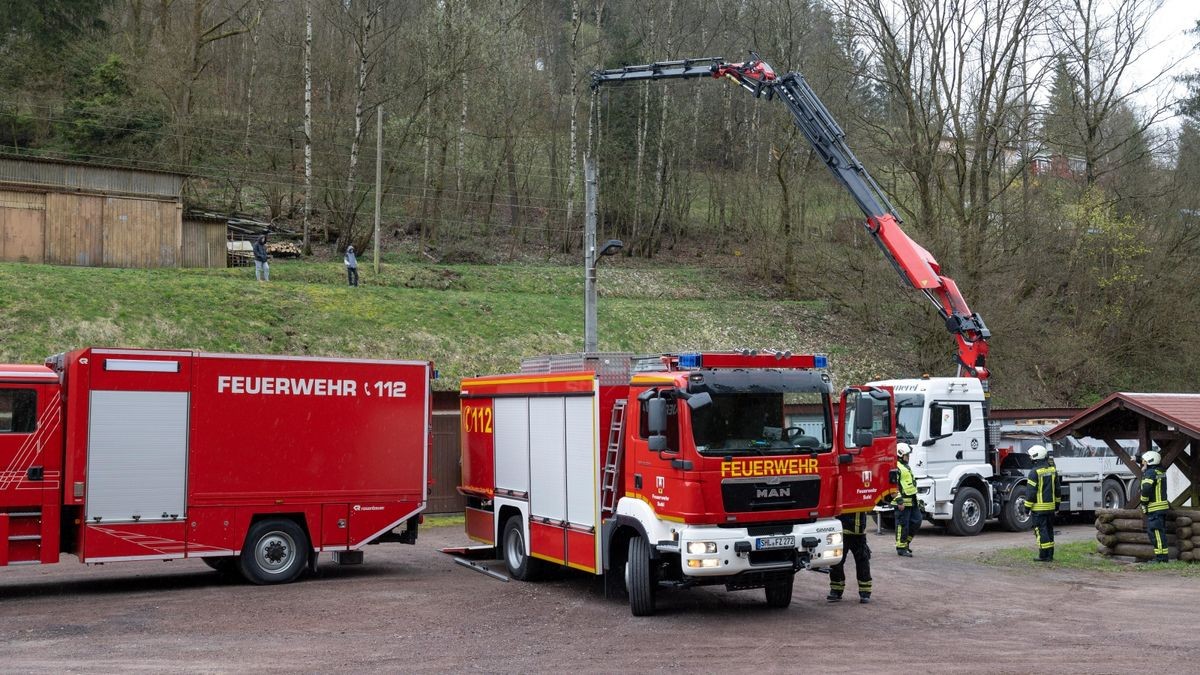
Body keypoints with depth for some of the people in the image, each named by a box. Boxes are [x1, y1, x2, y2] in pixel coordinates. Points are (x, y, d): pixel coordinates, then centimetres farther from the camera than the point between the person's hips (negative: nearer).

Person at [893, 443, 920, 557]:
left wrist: (916, 500, 27)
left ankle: (906, 541, 23)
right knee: (902, 525, -4)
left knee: (916, 521, 10)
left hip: (912, 501, 10)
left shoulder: (906, 467, 21)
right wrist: (899, 500, -24)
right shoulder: (895, 467, -12)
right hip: (903, 502, -10)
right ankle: (901, 548, 2)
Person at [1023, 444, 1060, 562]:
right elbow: (1057, 489, 16)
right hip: (1051, 506, 7)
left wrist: (1027, 506, -7)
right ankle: (1050, 555, 19)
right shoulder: (1053, 470, 8)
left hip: (1039, 507, -7)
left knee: (1041, 530, -4)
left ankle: (1044, 555, -5)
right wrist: (1057, 503, 24)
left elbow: (1031, 492, -14)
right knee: (1049, 530, 15)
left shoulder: (1035, 472, -15)